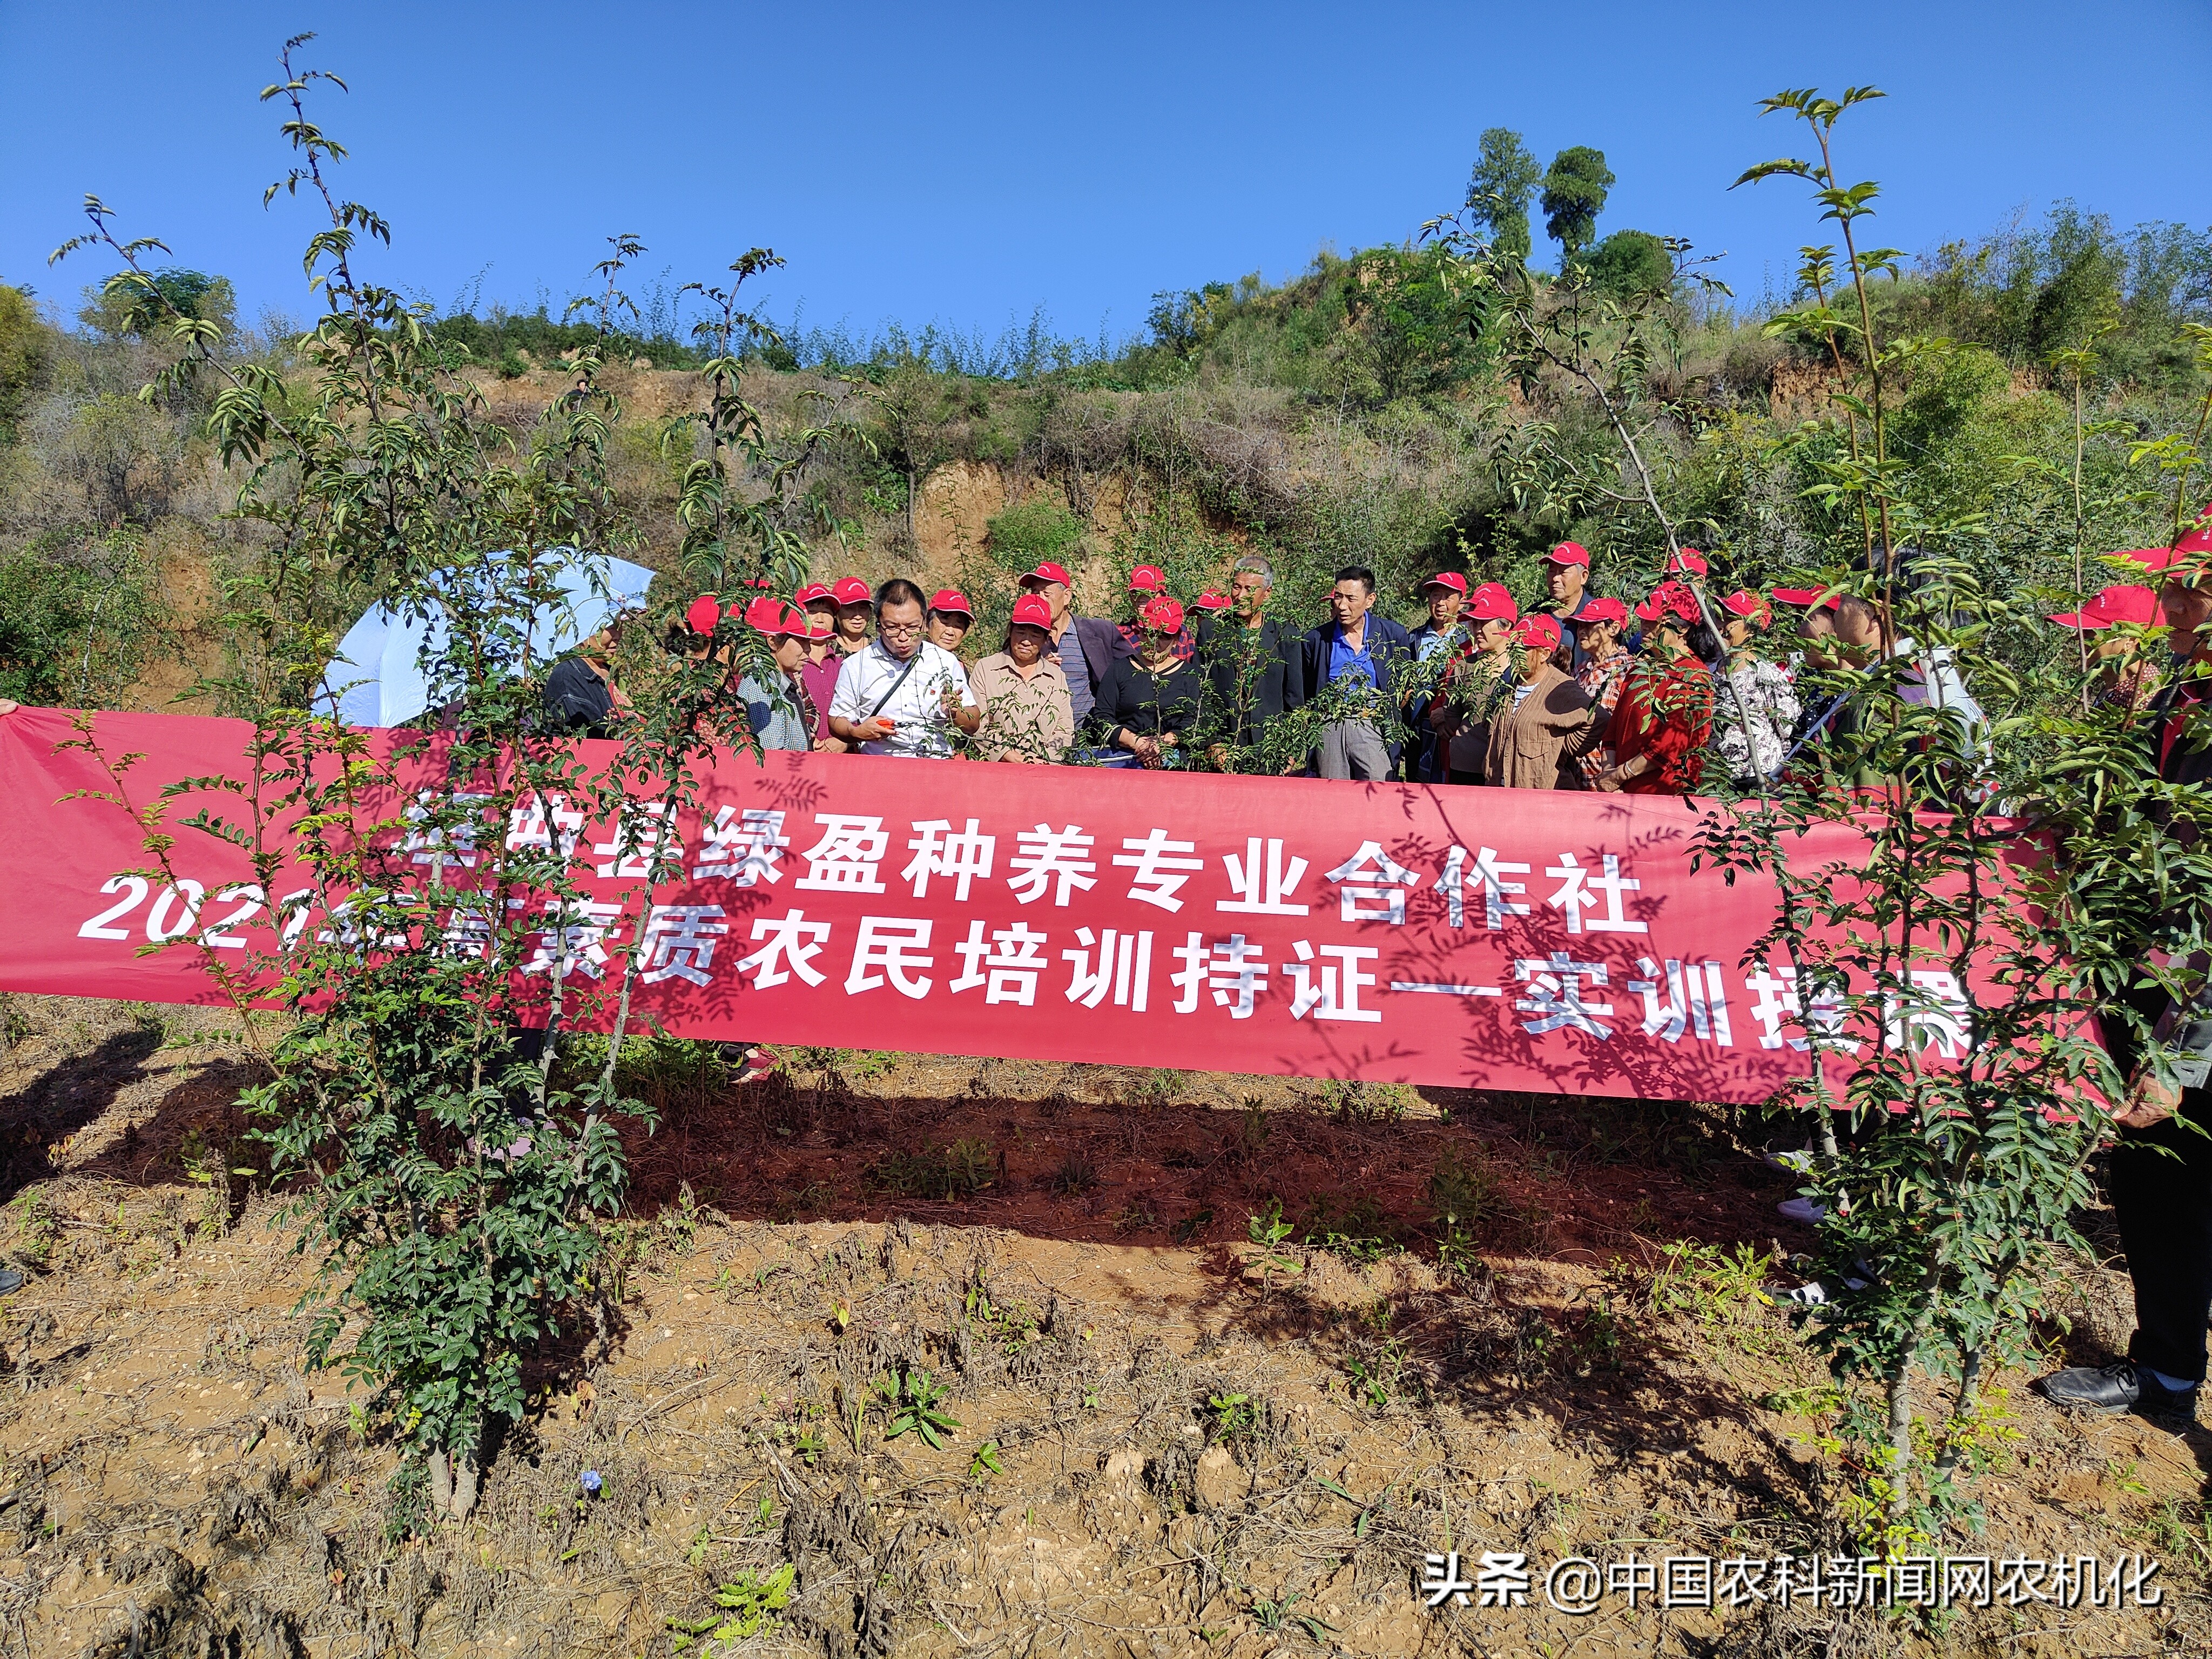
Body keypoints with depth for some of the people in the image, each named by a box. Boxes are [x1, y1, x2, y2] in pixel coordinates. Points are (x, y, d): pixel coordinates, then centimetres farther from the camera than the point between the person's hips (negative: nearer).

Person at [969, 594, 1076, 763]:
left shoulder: (1058, 676, 18)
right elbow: (977, 726, 1)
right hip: (996, 766, -2)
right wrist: (1012, 757, -9)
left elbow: (1065, 729, 13)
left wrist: (1042, 761, -4)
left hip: (1048, 767, 2)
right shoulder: (985, 669, 10)